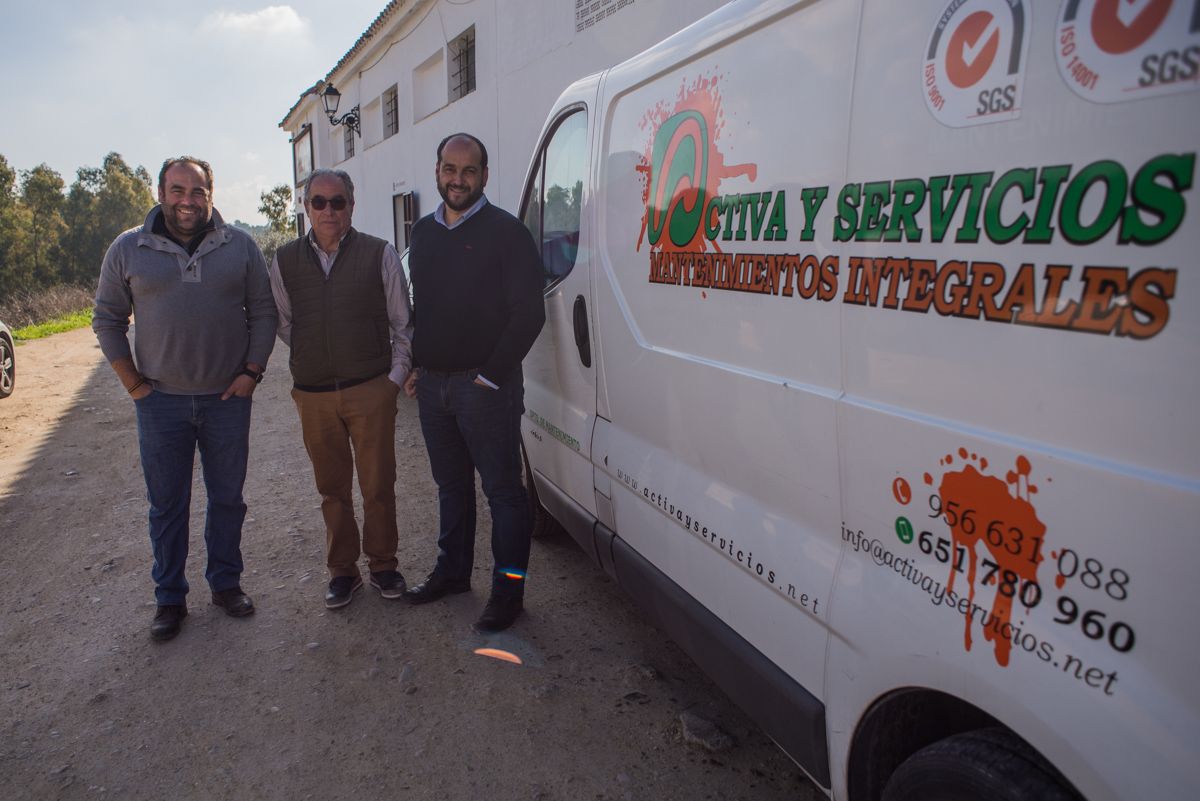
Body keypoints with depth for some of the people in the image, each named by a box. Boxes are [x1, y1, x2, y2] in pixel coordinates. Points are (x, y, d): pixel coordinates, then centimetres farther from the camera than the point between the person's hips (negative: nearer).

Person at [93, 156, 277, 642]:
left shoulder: (239, 246, 0)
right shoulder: (128, 250, 0)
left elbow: (262, 312, 4)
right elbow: (107, 320, 6)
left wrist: (252, 372, -4)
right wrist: (133, 382, 0)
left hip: (227, 397, 0)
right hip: (161, 401, 0)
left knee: (228, 498, 12)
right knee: (166, 506, 10)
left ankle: (225, 583, 29)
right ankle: (170, 597, 24)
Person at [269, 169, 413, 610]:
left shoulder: (380, 254, -1)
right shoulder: (285, 260, 6)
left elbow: (402, 322, 3)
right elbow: (282, 322, 16)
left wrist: (396, 374, -1)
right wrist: (312, 358, 8)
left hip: (371, 391, -2)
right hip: (313, 395, 3)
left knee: (378, 486, 6)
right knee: (332, 489, 12)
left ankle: (383, 565, 23)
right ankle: (342, 570, 25)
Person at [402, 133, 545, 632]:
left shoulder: (505, 231, -8)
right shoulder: (423, 232, 13)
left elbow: (529, 313, -13)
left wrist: (491, 375, -14)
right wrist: (412, 366, 12)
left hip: (485, 385, -7)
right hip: (432, 384, 7)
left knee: (502, 488, 1)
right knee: (451, 484, 18)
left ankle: (508, 589, 12)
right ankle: (452, 570, 33)